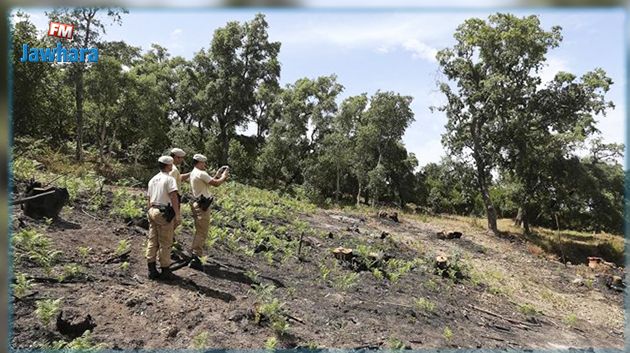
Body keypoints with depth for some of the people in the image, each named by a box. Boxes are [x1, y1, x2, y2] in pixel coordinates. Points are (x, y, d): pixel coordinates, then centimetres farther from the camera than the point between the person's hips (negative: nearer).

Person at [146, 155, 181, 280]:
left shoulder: (153, 179, 16)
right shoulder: (169, 179, -10)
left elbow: (149, 199, 18)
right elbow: (174, 197, -19)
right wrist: (177, 214, -18)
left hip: (153, 210, 8)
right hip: (164, 213, -8)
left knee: (152, 241, 12)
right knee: (165, 243, 0)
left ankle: (152, 270, 18)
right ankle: (165, 271, 7)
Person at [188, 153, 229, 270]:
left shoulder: (193, 173, 15)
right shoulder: (201, 173, -16)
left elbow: (209, 182, 19)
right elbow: (216, 183, -18)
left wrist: (217, 175, 15)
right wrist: (224, 176, -1)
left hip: (197, 204, 10)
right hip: (202, 206, -10)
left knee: (199, 232, 19)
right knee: (202, 233, -7)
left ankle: (194, 255, 26)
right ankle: (195, 258, -7)